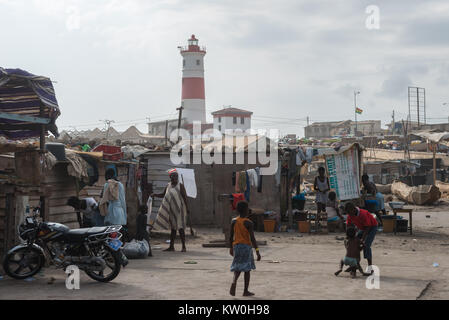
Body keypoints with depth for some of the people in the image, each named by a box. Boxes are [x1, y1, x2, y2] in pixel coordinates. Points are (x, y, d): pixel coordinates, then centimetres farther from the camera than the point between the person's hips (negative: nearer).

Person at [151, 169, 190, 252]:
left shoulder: (180, 186, -6)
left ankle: (184, 247, -7)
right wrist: (155, 195, 4)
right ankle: (171, 246, 16)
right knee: (173, 228, 11)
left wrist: (187, 208, -14)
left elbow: (185, 197, -9)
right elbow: (163, 195, 20)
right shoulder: (168, 186, 11)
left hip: (179, 209, -6)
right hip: (171, 210, 6)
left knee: (180, 228, -10)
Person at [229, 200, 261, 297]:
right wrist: (257, 251, -14)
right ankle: (246, 291, 9)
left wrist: (231, 248, 20)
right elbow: (252, 238, -16)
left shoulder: (234, 222, 2)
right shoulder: (248, 223, -12)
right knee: (247, 269, 6)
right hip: (246, 246, -4)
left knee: (238, 268, 13)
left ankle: (234, 282, -17)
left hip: (236, 245, 4)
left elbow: (231, 236, 8)